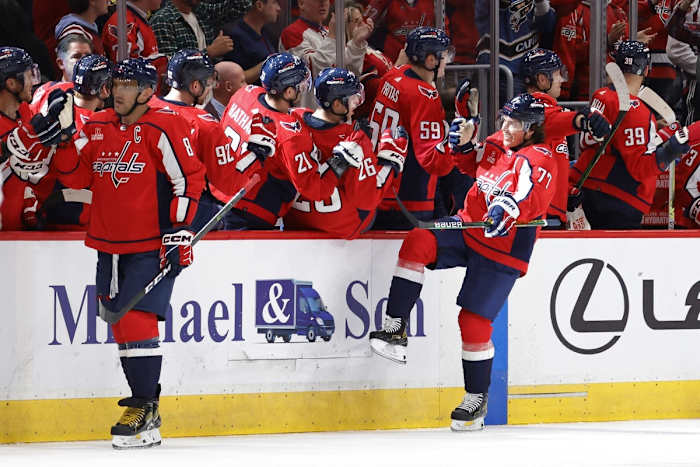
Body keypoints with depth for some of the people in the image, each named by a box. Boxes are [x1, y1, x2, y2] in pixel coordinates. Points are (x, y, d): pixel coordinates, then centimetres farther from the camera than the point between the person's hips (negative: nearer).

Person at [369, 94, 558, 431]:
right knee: (418, 243, -19)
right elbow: (474, 165, 26)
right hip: (468, 228, 7)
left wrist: (510, 206, -58)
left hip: (502, 251, -7)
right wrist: (462, 146, 5)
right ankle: (395, 328, -19)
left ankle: (477, 398, 11)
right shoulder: (497, 143, 6)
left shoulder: (538, 159, -16)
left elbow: (533, 195, -37)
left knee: (474, 321, -7)